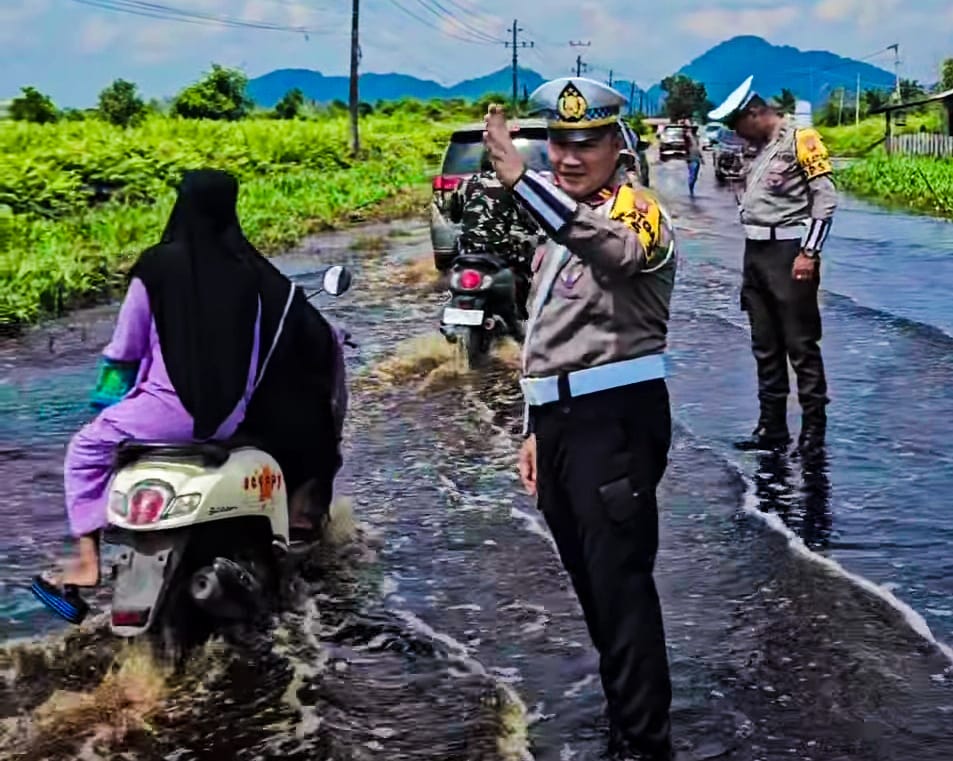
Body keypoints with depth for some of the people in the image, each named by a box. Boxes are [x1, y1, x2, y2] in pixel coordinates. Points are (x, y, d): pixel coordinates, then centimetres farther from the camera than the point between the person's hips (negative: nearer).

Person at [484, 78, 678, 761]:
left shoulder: (637, 207, -9)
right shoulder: (561, 222, 20)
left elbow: (617, 249, -37)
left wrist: (523, 182, -48)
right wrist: (537, 429, 21)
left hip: (616, 419, -9)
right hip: (562, 420, 9)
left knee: (622, 585, -9)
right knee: (591, 584, 16)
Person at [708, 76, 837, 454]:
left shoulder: (800, 140, -7)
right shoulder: (761, 150, 17)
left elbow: (825, 198, -12)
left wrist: (809, 253, -17)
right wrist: (752, 264, 17)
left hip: (790, 252, -9)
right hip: (756, 253, 9)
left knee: (801, 345, -4)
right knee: (766, 347, 11)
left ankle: (814, 426, 4)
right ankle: (772, 426, 18)